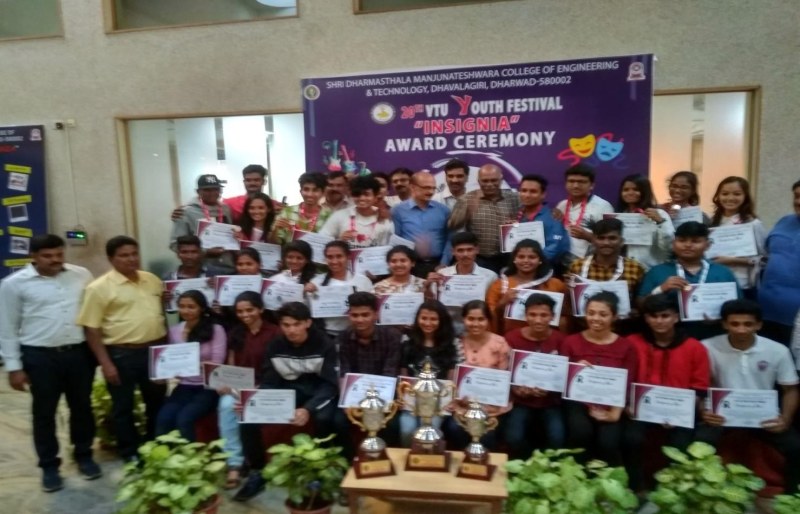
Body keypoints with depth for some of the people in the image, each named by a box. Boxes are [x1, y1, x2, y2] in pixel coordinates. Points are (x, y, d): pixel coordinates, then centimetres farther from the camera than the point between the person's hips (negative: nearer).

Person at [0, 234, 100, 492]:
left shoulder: (82, 275, 1)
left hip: (79, 352, 2)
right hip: (40, 356, -2)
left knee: (82, 407, 13)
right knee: (44, 412, 10)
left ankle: (84, 456, 32)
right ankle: (49, 466, 26)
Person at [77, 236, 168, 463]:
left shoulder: (152, 280, 7)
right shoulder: (99, 288, -10)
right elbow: (91, 329, -10)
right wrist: (106, 363, -14)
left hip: (155, 350, 5)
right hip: (121, 354, -5)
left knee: (157, 403, 17)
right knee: (123, 407, 10)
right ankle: (130, 453, 26)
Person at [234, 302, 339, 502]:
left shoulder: (323, 344, -15)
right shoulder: (275, 345, -4)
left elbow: (330, 384, -20)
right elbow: (269, 382, -5)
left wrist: (308, 409, -38)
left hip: (318, 392, -3)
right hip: (288, 391, 4)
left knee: (323, 417, -36)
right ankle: (257, 473, -1)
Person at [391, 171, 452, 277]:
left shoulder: (443, 210, 8)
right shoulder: (398, 211, 2)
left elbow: (449, 239, 6)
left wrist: (444, 264, -2)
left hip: (437, 266, 2)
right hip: (410, 266, -2)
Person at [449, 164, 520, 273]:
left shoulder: (513, 198, 5)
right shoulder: (467, 200, 1)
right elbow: (453, 226, -6)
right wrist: (469, 210, -21)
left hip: (507, 260, 2)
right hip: (478, 260, -2)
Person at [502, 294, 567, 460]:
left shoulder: (559, 340, -3)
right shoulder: (512, 338, -3)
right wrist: (516, 388, -17)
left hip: (551, 403, 0)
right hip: (520, 402, 0)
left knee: (557, 438, -24)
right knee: (514, 438, -24)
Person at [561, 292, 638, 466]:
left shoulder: (626, 347, 7)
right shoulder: (571, 342, 6)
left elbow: (627, 385, 3)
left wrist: (616, 412, -13)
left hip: (610, 406, 1)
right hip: (579, 403, 0)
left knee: (609, 442, -27)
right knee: (581, 432, -31)